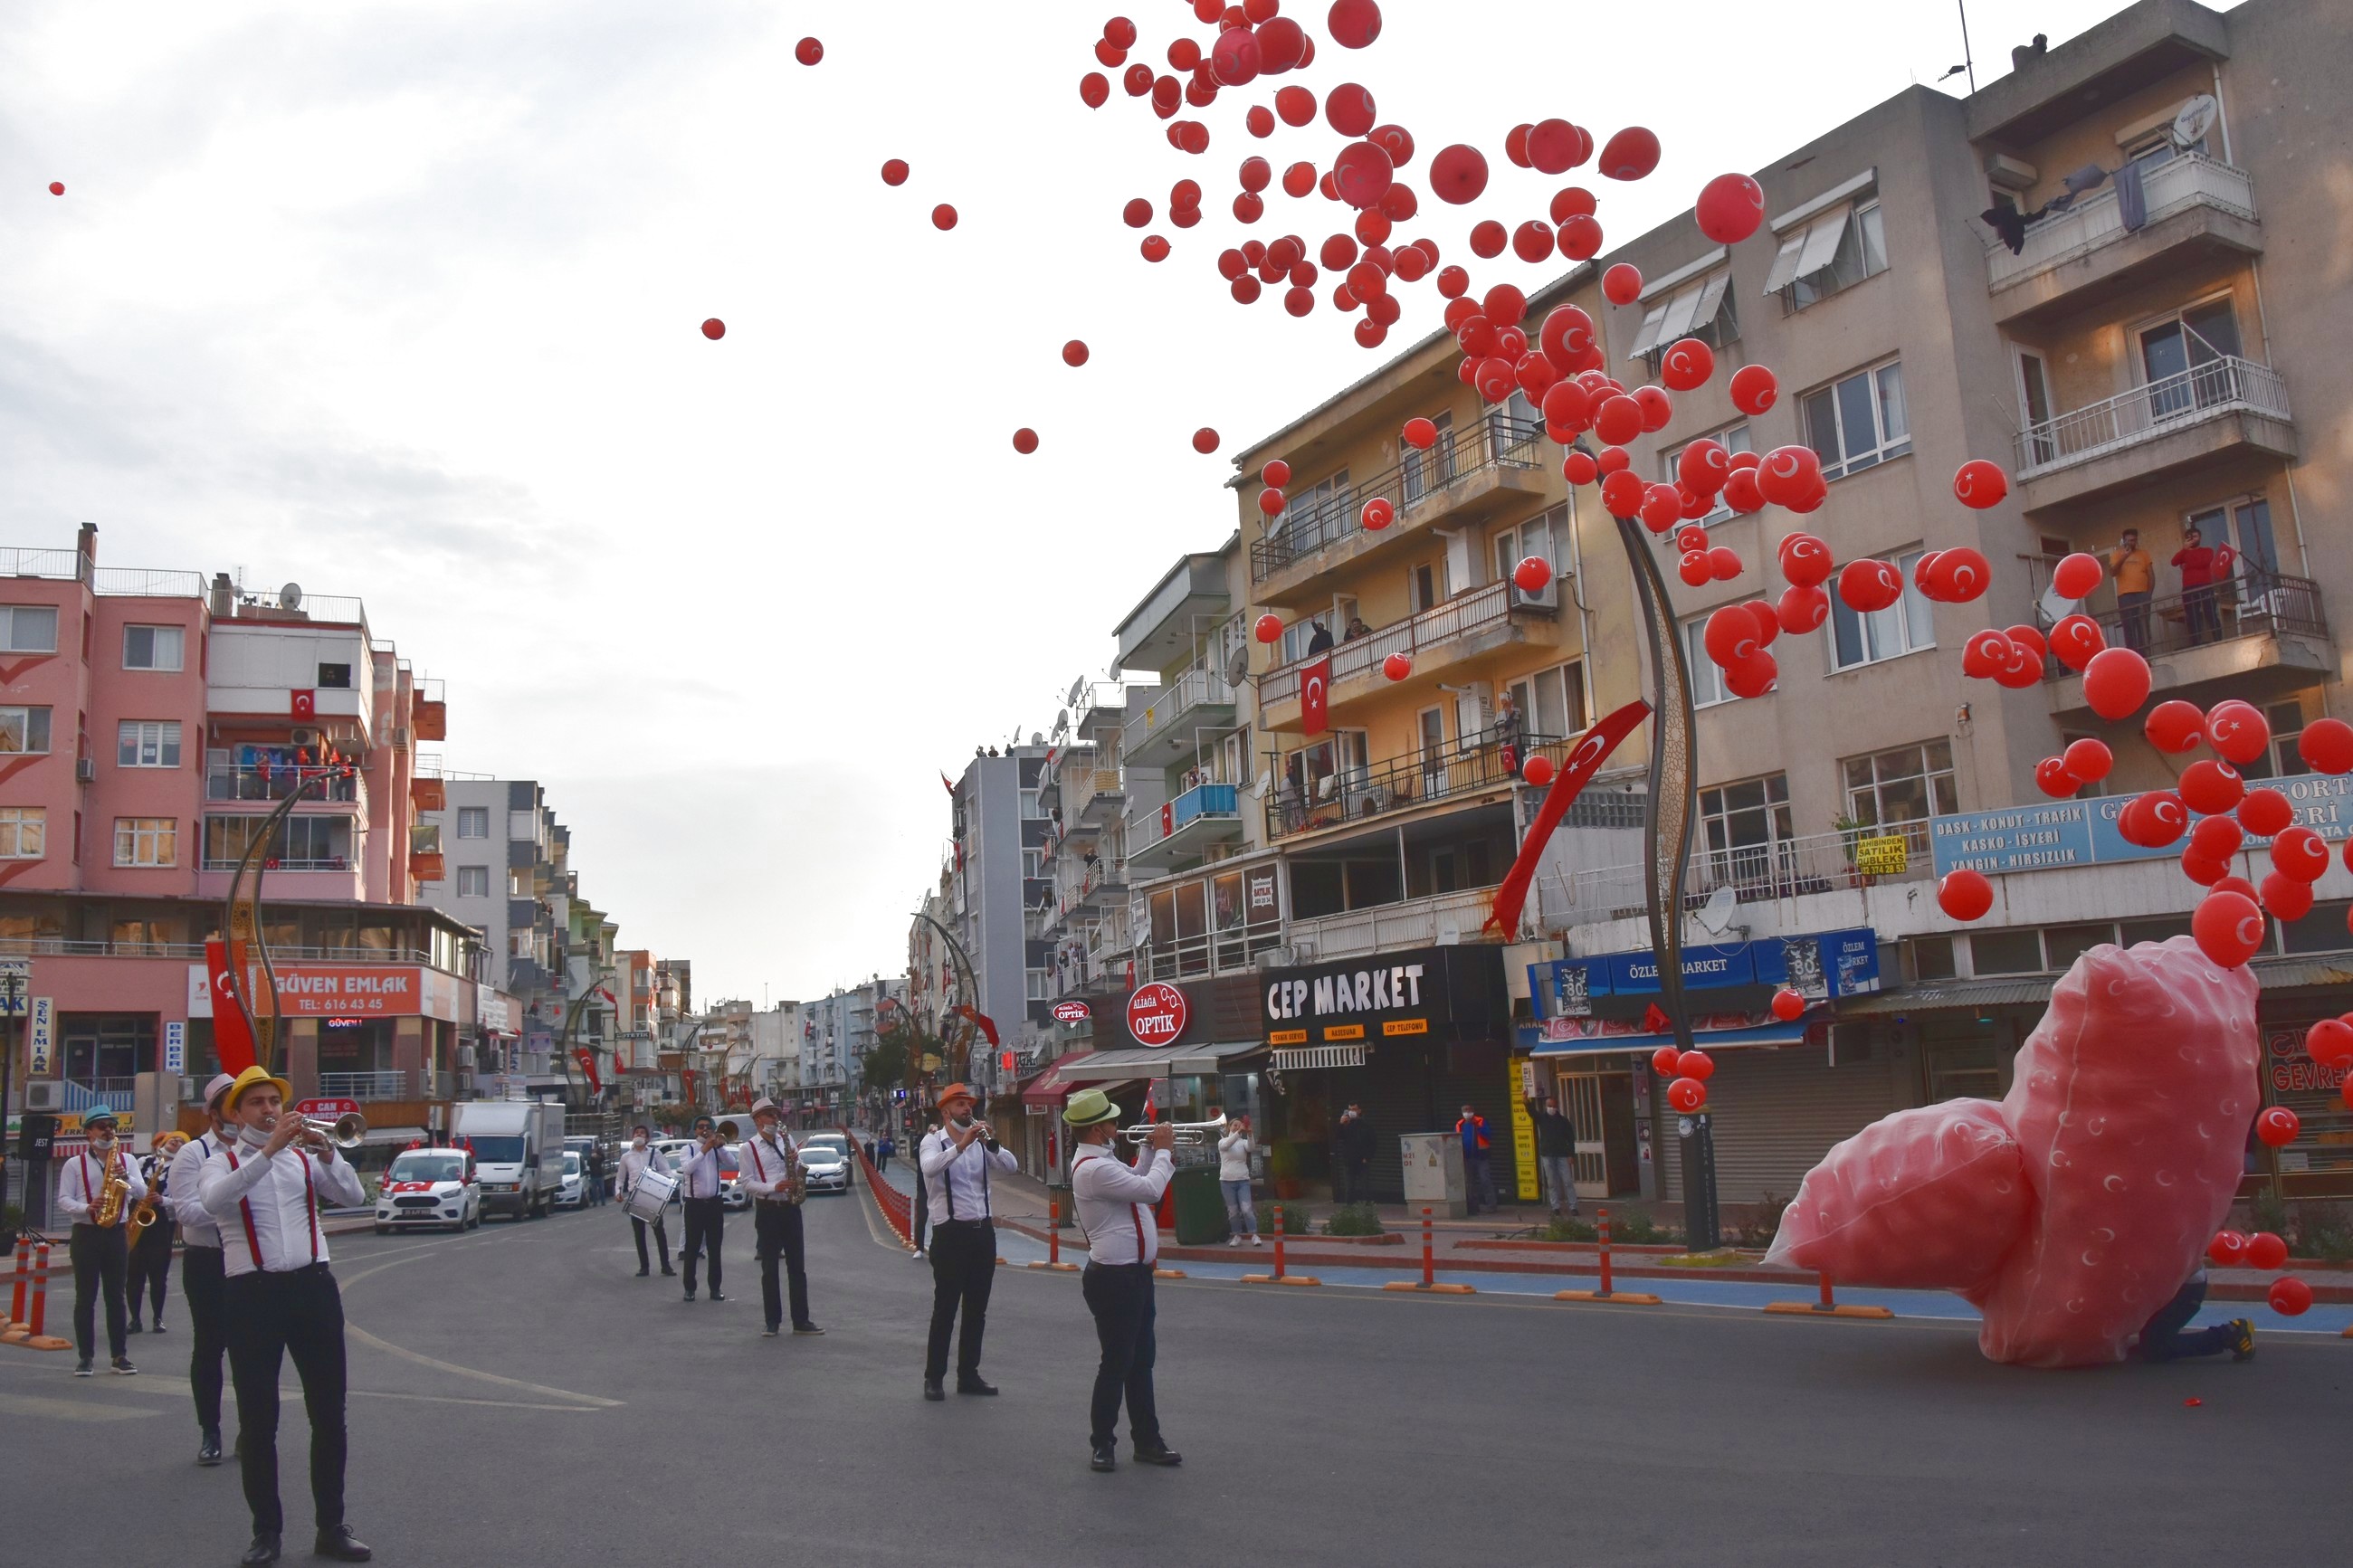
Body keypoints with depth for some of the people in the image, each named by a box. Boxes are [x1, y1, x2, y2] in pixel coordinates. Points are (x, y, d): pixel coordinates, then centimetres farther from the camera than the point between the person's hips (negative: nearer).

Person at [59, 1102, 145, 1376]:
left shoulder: (126, 1160, 10)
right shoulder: (74, 1164, 4)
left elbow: (142, 1193, 2)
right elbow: (63, 1201, -2)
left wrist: (126, 1178, -16)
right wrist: (87, 1208, -21)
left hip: (117, 1233, 2)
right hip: (86, 1233, -2)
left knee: (115, 1296, 4)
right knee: (85, 1297, 0)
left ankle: (119, 1354, 9)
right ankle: (85, 1356, 7)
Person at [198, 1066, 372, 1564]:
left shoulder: (304, 1156, 14)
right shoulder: (222, 1162, 6)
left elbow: (353, 1197, 0)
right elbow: (215, 1200, -17)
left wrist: (326, 1152, -15)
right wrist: (269, 1148, -25)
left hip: (312, 1285, 3)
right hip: (252, 1293, -2)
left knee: (329, 1412, 5)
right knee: (258, 1419, 3)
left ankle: (332, 1526, 14)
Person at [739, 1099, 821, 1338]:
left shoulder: (786, 1139, 11)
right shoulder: (749, 1147, -2)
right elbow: (747, 1183, -6)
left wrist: (796, 1162, -5)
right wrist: (774, 1188, -19)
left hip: (790, 1208, 4)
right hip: (767, 1210, -4)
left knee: (797, 1266, 4)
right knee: (769, 1269, 2)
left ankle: (801, 1320, 8)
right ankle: (773, 1321, 9)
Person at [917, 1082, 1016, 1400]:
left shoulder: (980, 1142, 10)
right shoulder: (934, 1142, -3)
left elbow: (1012, 1166, -2)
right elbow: (930, 1168, -25)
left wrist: (991, 1144, -18)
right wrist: (961, 1145, -34)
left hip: (983, 1231, 5)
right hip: (950, 1233, -5)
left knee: (977, 1309, 10)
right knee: (945, 1308, -2)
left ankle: (968, 1375, 19)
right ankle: (934, 1378, 6)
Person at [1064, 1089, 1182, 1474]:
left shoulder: (1102, 1161, 13)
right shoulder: (1093, 1168, -22)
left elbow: (1136, 1183, 21)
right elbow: (1150, 1190, -24)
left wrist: (1153, 1151, 10)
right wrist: (1163, 1150, -10)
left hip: (1133, 1274, 11)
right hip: (1114, 1279, -11)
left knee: (1142, 1360, 15)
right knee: (1117, 1363, -1)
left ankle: (1147, 1441, 24)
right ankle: (1102, 1445, 12)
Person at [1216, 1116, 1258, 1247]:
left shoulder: (1243, 1142, 7)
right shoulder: (1222, 1141, 5)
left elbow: (1250, 1148, -16)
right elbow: (1226, 1145, -20)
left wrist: (1249, 1134, -33)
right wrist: (1238, 1132, -33)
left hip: (1243, 1180, 0)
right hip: (1227, 1180, 0)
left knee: (1246, 1209, -11)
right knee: (1233, 1211, 4)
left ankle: (1254, 1236, -9)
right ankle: (1237, 1236, 15)